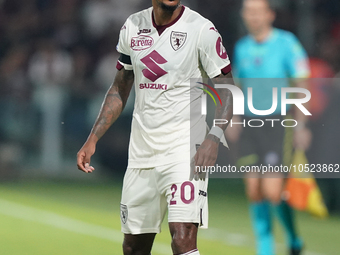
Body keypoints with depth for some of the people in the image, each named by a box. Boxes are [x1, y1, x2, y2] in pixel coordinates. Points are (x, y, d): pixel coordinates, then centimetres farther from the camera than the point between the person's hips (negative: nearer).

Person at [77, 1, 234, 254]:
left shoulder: (202, 29, -7)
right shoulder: (132, 26, 8)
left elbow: (227, 89, -6)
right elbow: (120, 89, 18)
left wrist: (213, 138, -21)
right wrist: (92, 140, 12)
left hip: (184, 145, -5)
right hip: (142, 147, 5)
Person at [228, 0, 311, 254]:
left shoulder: (286, 43, -7)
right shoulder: (242, 47, 9)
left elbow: (302, 85, -6)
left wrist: (300, 125, -11)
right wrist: (235, 119, 13)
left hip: (278, 124, -5)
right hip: (250, 126, 5)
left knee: (272, 193, -11)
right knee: (254, 192, 0)